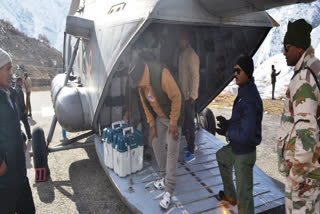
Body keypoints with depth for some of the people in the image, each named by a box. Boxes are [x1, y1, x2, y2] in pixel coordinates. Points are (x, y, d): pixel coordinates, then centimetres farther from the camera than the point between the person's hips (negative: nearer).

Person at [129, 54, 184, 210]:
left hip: (173, 116, -7)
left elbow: (176, 97, -25)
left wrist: (173, 123, -20)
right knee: (156, 144, 13)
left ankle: (169, 191, 2)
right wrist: (152, 125, 3)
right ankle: (164, 177, 32)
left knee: (172, 152, -5)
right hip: (158, 117, 7)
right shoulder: (140, 82, -7)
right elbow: (145, 104, 4)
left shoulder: (162, 74, -31)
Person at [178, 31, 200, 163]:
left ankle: (191, 152, 5)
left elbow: (195, 76, -20)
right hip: (182, 94, 9)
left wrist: (192, 95, -22)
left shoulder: (192, 55, -16)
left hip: (189, 96, -9)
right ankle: (190, 144, 31)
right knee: (184, 121, 16)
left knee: (189, 123, -4)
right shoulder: (182, 54, 12)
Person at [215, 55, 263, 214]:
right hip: (235, 147, 10)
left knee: (244, 194, 1)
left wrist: (227, 132, -16)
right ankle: (230, 195, 52)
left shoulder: (250, 101, -29)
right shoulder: (244, 91, 1)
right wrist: (228, 124, -4)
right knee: (221, 157, 33)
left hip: (244, 153, -10)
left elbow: (246, 135, -31)